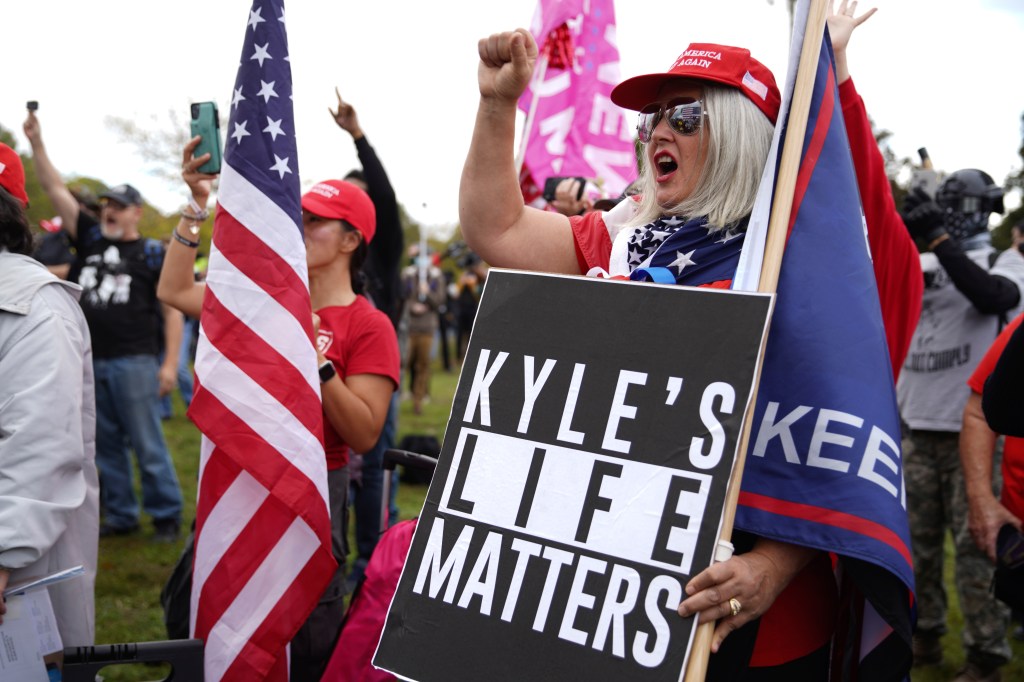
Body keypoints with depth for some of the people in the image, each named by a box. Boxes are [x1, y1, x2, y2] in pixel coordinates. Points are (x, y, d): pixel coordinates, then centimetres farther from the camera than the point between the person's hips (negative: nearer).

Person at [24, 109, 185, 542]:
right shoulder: (90, 238, 11)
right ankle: (120, 515, 21)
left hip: (134, 361, -5)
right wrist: (36, 142, -2)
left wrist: (170, 363, -10)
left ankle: (167, 515, 8)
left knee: (147, 445, -2)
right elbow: (56, 189, 8)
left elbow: (172, 310, -2)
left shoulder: (152, 253, 0)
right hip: (91, 359, 5)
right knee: (106, 445, 11)